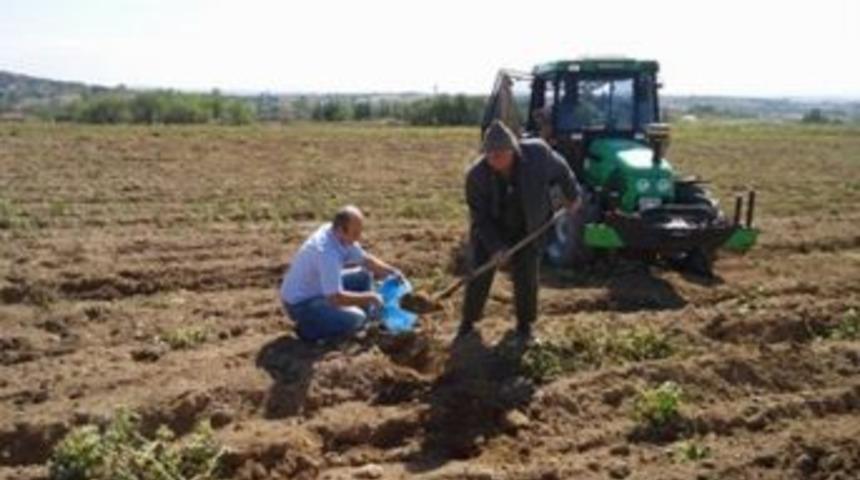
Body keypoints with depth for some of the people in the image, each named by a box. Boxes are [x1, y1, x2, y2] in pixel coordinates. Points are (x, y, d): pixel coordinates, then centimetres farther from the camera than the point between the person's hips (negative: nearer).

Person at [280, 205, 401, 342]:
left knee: (363, 276, 6)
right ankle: (308, 329, -5)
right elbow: (335, 298, -33)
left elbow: (365, 260, 10)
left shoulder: (341, 236, -6)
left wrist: (392, 272, -4)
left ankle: (364, 325, 12)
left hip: (319, 289, 10)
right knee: (355, 319, -24)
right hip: (301, 303, -9)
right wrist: (370, 297, -21)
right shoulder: (327, 253, -34)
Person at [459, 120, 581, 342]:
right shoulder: (477, 175, -24)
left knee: (526, 277, 0)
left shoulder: (537, 153, -23)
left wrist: (572, 195, 11)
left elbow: (560, 170, -1)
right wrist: (495, 247, -28)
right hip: (490, 230, 0)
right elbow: (480, 218, -19)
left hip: (527, 230, 1)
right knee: (480, 274, -1)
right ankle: (468, 321, 18)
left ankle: (524, 323, 21)